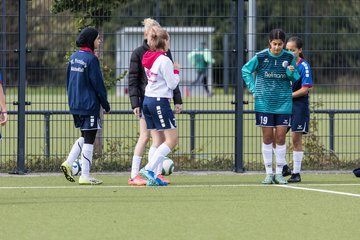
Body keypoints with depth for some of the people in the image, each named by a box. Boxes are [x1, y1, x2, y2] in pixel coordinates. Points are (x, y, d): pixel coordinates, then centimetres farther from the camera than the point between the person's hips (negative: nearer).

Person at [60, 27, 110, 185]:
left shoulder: (73, 58, 9)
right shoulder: (91, 59, -14)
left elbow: (69, 81, 15)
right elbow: (98, 83, -13)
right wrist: (106, 104, -5)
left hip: (75, 105, 8)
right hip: (89, 105, -8)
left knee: (85, 136, 20)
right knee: (89, 139, -1)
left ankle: (68, 163, 6)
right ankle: (85, 176, 0)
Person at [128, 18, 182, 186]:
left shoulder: (165, 52, 9)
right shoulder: (138, 53, -3)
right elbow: (133, 80, -4)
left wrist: (177, 99, 10)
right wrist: (135, 103, -12)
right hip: (146, 100, -5)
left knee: (161, 137, 3)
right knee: (145, 136, -7)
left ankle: (157, 173, 10)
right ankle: (134, 175, -2)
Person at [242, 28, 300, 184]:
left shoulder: (289, 57, -2)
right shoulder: (260, 57, -6)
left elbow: (296, 79, 7)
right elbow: (245, 70, 8)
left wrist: (292, 73, -15)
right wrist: (253, 89, 1)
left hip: (283, 102, 1)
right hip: (264, 102, -1)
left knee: (280, 137, -1)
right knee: (267, 137, 2)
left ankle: (279, 173, 7)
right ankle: (269, 173, 9)